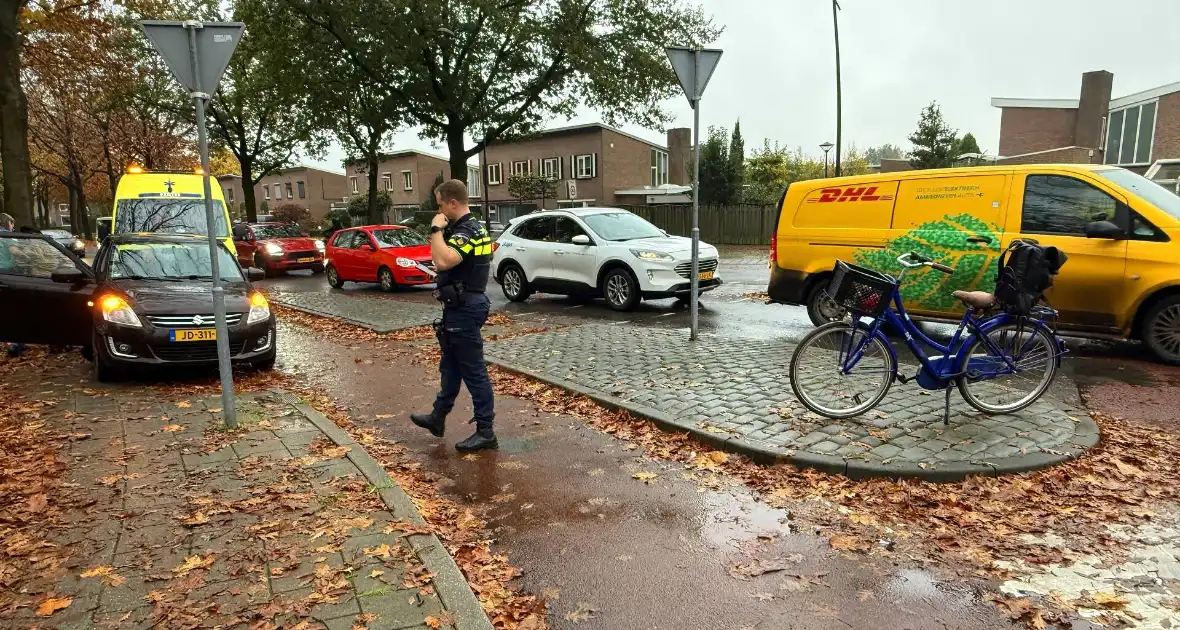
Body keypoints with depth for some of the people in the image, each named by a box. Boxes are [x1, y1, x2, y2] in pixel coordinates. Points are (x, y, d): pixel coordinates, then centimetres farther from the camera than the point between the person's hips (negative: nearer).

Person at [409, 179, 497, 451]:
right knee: (451, 366, 21)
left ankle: (485, 432, 5)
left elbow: (443, 261, -35)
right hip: (463, 306, 11)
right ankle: (438, 418, 35)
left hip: (464, 309, -11)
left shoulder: (466, 231, -19)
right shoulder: (474, 226, 13)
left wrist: (436, 229, -24)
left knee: (473, 370, -4)